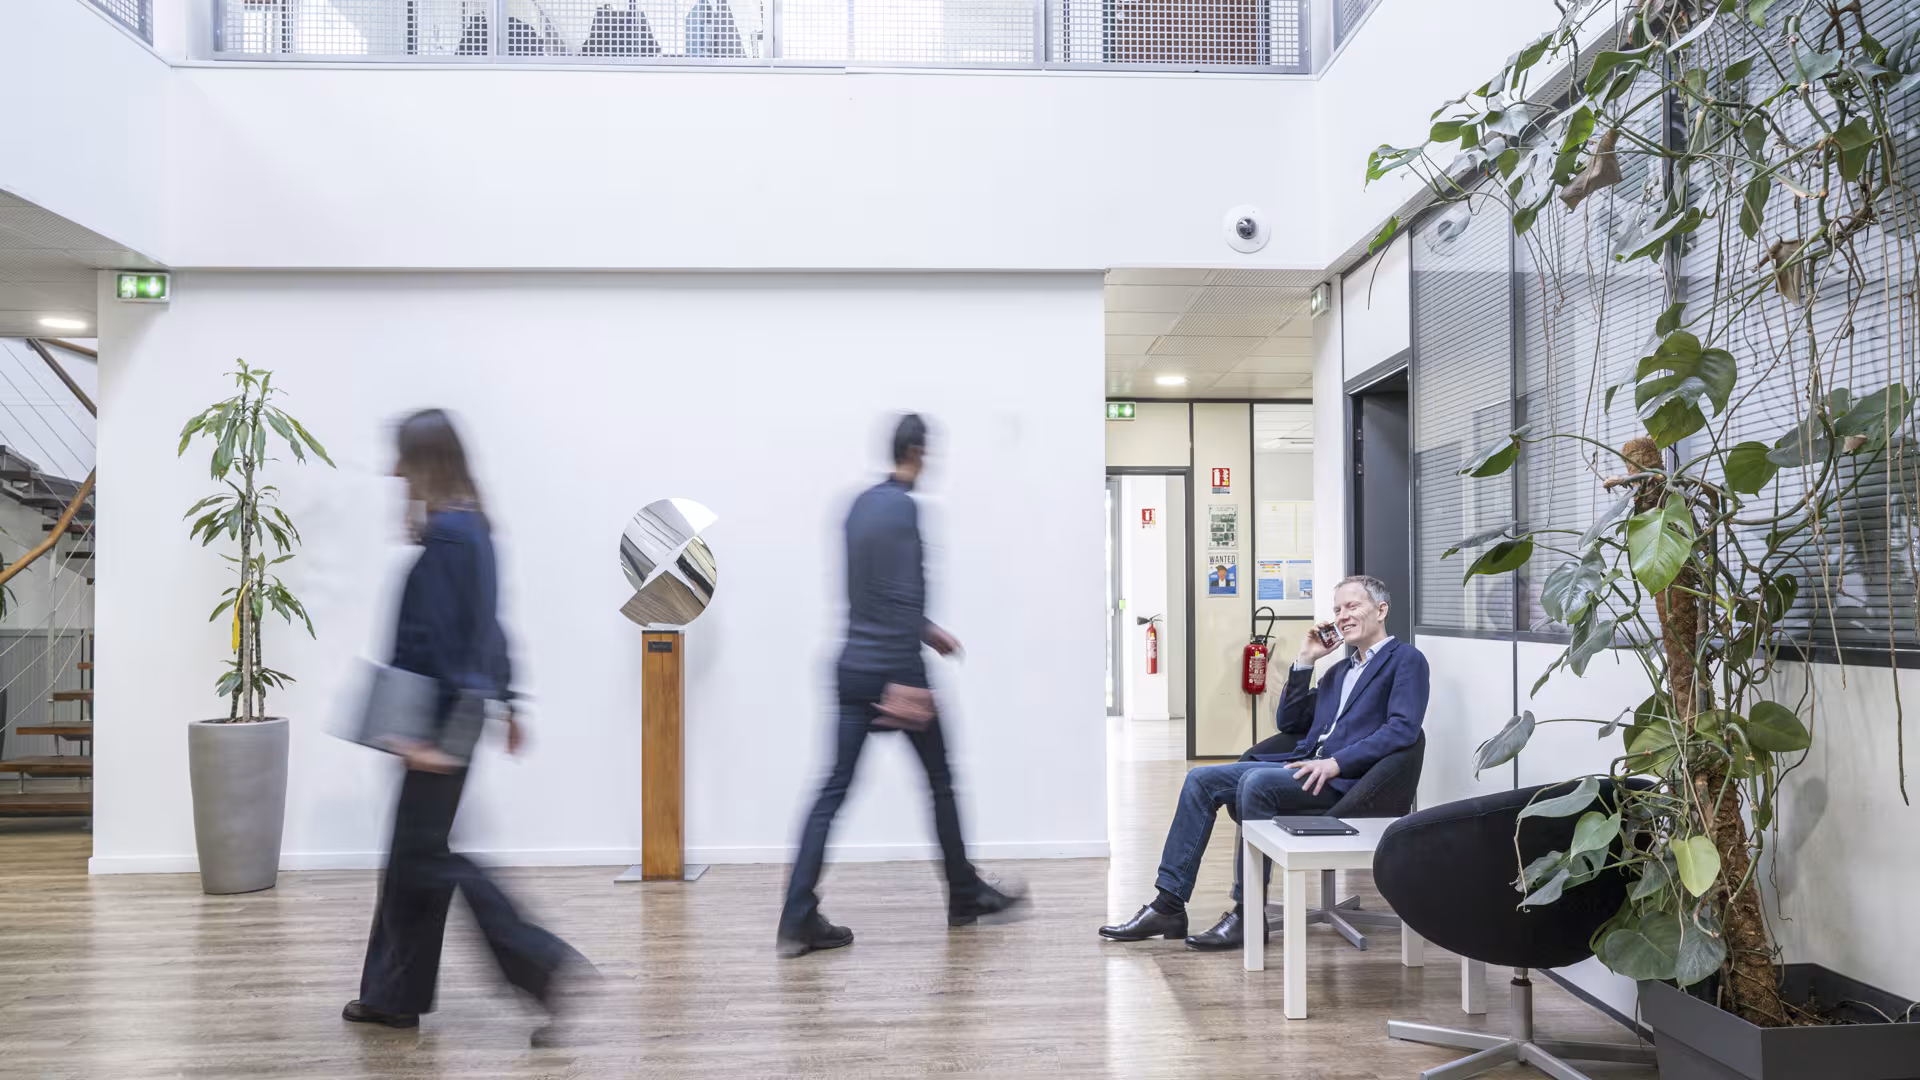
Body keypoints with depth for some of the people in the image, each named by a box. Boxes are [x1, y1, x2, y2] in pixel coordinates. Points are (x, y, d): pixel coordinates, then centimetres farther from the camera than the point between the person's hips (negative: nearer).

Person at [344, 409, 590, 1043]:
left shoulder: (443, 534, -18)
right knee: (414, 849, 16)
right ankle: (394, 994, 27)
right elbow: (487, 627, 17)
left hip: (440, 717, -10)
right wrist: (504, 703, 22)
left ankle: (545, 964, -6)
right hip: (466, 706, 10)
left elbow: (430, 640, -21)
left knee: (426, 855, -2)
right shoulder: (472, 525, 12)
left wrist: (419, 729, -22)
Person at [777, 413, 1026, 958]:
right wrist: (903, 682, -23)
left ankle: (798, 920, -2)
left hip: (853, 668, 8)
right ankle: (965, 895, 26)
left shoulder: (861, 504, 13)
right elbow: (903, 595, -21)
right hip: (895, 668, -7)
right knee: (940, 781, 11)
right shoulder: (903, 506, -14)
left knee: (835, 788, 3)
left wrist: (928, 631, 28)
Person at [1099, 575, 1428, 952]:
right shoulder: (1340, 670, 28)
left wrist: (1336, 763, -22)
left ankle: (1248, 913, -23)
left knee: (1256, 781, -32)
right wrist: (1304, 661, 16)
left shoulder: (1406, 660, 3)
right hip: (1302, 766, 8)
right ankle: (1169, 905, -10)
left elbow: (1403, 728, -13)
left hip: (1343, 779, -8)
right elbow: (1289, 722, 24)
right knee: (1201, 780, -7)